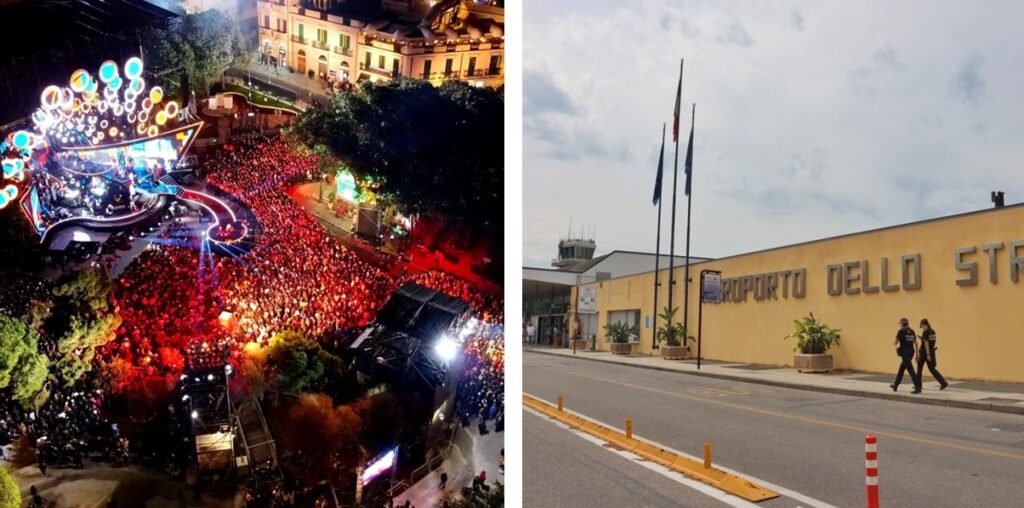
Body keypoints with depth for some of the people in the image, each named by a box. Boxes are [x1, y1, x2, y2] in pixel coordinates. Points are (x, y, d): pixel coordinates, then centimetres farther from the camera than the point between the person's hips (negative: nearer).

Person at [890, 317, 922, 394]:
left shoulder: (901, 331, -10)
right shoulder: (912, 331, 9)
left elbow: (896, 342, -7)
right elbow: (915, 342, 9)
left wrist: (895, 344, 18)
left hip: (904, 352, -8)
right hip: (911, 352, 8)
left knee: (910, 370, -9)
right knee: (901, 369, 20)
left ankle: (918, 387, -16)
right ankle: (895, 385, 32)